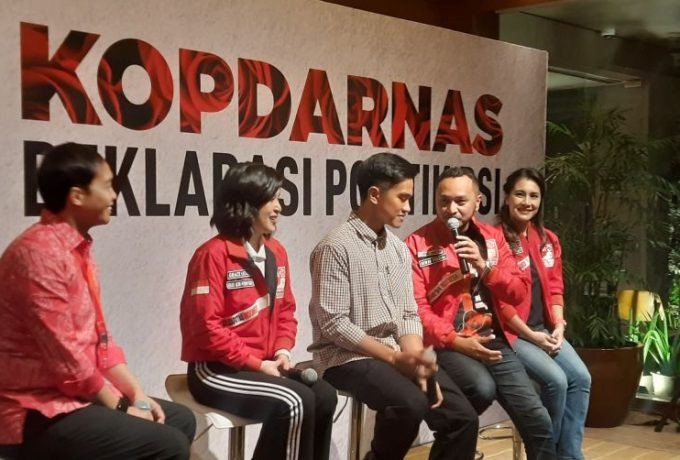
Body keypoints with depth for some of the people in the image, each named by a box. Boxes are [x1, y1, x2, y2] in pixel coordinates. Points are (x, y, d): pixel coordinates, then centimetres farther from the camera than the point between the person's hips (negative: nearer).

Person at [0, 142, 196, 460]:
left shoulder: (76, 249, 11)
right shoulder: (39, 253, -21)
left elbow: (97, 337, 13)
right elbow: (64, 358, -23)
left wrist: (137, 395, 4)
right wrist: (121, 406, -12)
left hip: (74, 395, 10)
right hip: (41, 413, -10)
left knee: (181, 420, 14)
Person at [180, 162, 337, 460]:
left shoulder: (276, 252, 7)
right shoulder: (213, 255, -16)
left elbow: (285, 310, 15)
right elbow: (205, 329, -19)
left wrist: (283, 351, -4)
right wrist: (257, 364, -17)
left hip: (264, 365, 7)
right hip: (214, 369, -7)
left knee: (324, 395, -14)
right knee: (294, 403, -26)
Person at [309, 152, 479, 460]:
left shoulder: (399, 249, 11)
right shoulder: (336, 247, -12)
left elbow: (409, 315, 9)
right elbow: (333, 324, -17)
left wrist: (416, 362, -9)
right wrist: (394, 357, -19)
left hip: (397, 354, 7)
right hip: (348, 357, -7)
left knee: (462, 417, -7)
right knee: (410, 404, -32)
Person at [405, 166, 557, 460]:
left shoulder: (493, 237, 12)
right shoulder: (418, 244, -3)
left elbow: (518, 292, 6)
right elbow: (416, 308, -10)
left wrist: (484, 267, -10)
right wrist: (458, 342, -19)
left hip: (493, 340, 5)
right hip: (446, 345, -4)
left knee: (538, 422, -5)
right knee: (482, 388, -34)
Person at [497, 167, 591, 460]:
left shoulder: (548, 240, 12)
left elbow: (555, 288, 13)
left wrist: (558, 327, -3)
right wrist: (531, 335, -13)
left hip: (546, 329, 7)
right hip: (512, 331, -7)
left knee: (580, 377, -13)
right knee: (556, 380, -22)